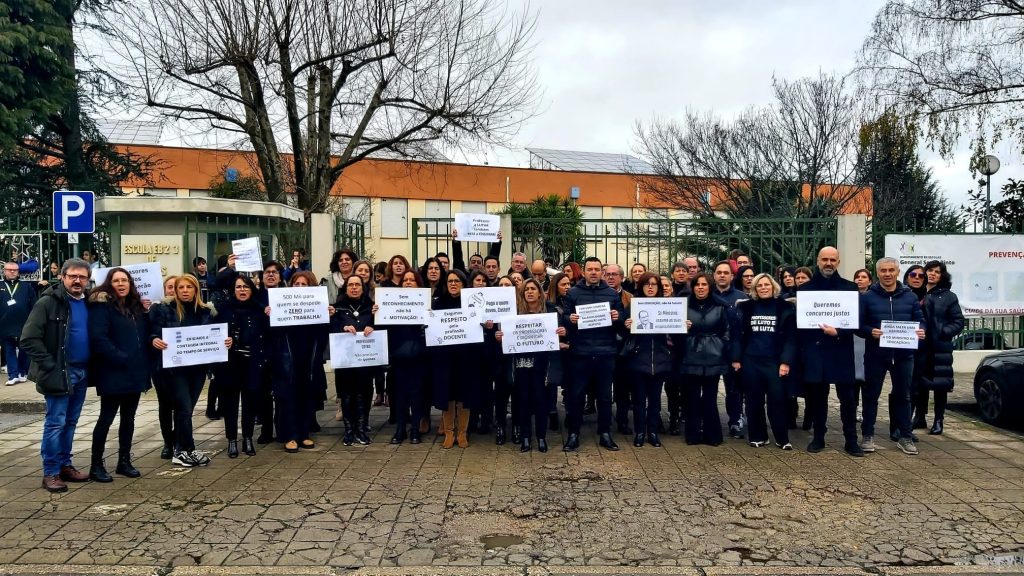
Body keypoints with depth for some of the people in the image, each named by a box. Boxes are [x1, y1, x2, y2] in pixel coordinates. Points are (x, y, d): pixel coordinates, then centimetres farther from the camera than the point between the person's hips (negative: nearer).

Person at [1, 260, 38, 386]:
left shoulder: (27, 287, 5)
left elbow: (34, 306, 1)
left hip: (24, 326, -1)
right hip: (5, 327, 1)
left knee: (24, 351, 7)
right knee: (9, 351, 5)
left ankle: (23, 373, 20)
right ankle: (13, 375, 8)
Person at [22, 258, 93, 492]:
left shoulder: (88, 302, 7)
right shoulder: (48, 302, -11)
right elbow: (29, 339, -14)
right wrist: (50, 366, -16)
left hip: (82, 371, 6)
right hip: (59, 373, -6)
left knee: (70, 422, 14)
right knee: (55, 422, -1)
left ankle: (65, 465, 24)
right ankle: (50, 473, 7)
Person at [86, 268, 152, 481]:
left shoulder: (137, 305, 12)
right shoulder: (102, 305, -8)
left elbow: (144, 334, 16)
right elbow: (98, 339, -18)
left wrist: (147, 313, 2)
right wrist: (121, 358, -21)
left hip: (135, 371, 7)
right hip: (113, 373, -7)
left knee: (128, 418, 13)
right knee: (106, 418, 0)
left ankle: (124, 461, 22)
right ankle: (96, 465, 11)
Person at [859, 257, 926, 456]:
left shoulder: (910, 296, 8)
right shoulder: (867, 297, -1)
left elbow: (920, 320, 10)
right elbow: (859, 324, -3)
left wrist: (921, 331, -12)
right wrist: (870, 331, -23)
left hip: (903, 354, 2)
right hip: (875, 354, -2)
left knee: (903, 395, 11)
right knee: (871, 396, 5)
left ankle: (905, 437, 21)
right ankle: (868, 436, 14)